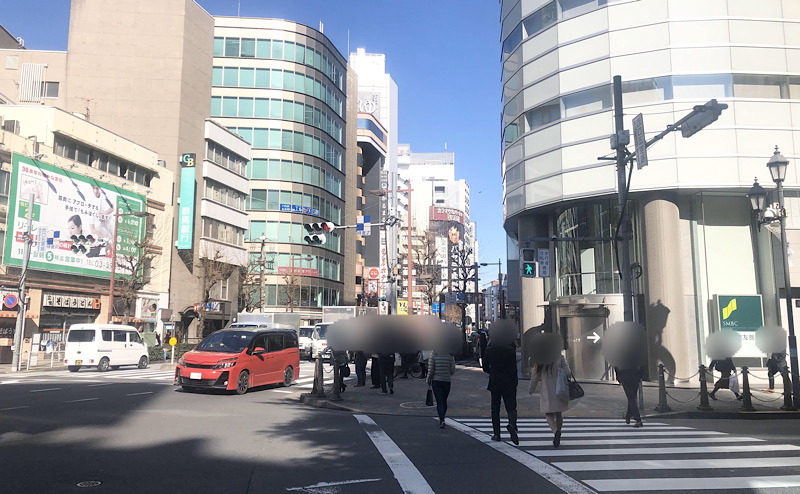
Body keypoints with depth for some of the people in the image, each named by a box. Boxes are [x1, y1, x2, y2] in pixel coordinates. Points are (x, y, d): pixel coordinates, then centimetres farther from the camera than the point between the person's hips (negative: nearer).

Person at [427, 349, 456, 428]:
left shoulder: (433, 355, -8)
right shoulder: (450, 356, -5)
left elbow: (430, 370, -9)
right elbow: (452, 371, -4)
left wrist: (428, 381, 4)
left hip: (436, 381, -2)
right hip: (447, 381, 2)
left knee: (439, 402, -1)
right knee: (444, 401, 19)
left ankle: (442, 420, -17)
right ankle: (441, 418, 31)